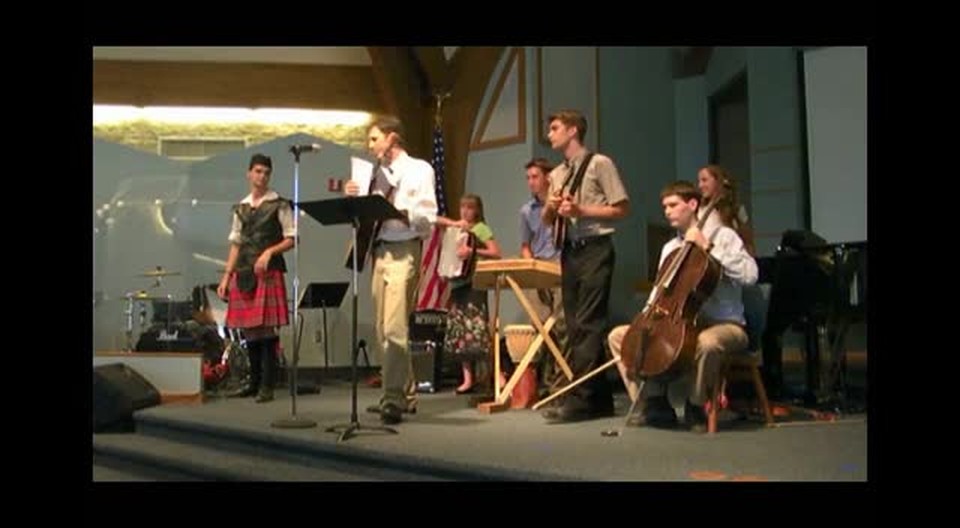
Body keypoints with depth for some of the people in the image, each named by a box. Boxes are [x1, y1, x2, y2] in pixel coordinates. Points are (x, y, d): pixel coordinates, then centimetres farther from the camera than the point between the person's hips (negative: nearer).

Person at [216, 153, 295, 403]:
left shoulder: (279, 204, 2)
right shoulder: (241, 208, 16)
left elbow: (291, 239, -1)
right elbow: (235, 244, 17)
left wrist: (270, 252, -16)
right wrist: (226, 277, 11)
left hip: (268, 271, -5)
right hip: (243, 273, 5)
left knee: (267, 329, -7)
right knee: (248, 329, 7)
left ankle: (267, 386, 1)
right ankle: (254, 382, 19)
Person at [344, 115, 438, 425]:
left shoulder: (419, 169, 0)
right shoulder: (377, 173, 19)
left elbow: (428, 217, -9)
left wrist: (397, 211, -22)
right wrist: (355, 199, 0)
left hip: (404, 251, -8)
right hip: (379, 251, 8)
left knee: (394, 328, -15)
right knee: (383, 330, 10)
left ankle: (394, 401, -12)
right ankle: (405, 393, 21)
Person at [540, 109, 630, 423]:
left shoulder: (599, 164, -2)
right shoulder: (557, 174, 17)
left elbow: (622, 208, -7)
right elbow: (547, 221, 20)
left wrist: (581, 210, -15)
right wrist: (550, 207, -2)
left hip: (595, 249, -8)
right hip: (569, 252, 8)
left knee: (587, 325, -11)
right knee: (574, 326, 7)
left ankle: (579, 399, -10)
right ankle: (598, 398, 14)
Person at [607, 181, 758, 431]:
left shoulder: (723, 235, -3)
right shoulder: (670, 248, 15)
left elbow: (749, 275, -19)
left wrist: (709, 247, -19)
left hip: (724, 324, -6)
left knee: (707, 342, -42)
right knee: (619, 335, -4)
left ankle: (695, 407, -14)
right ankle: (656, 403, -4)